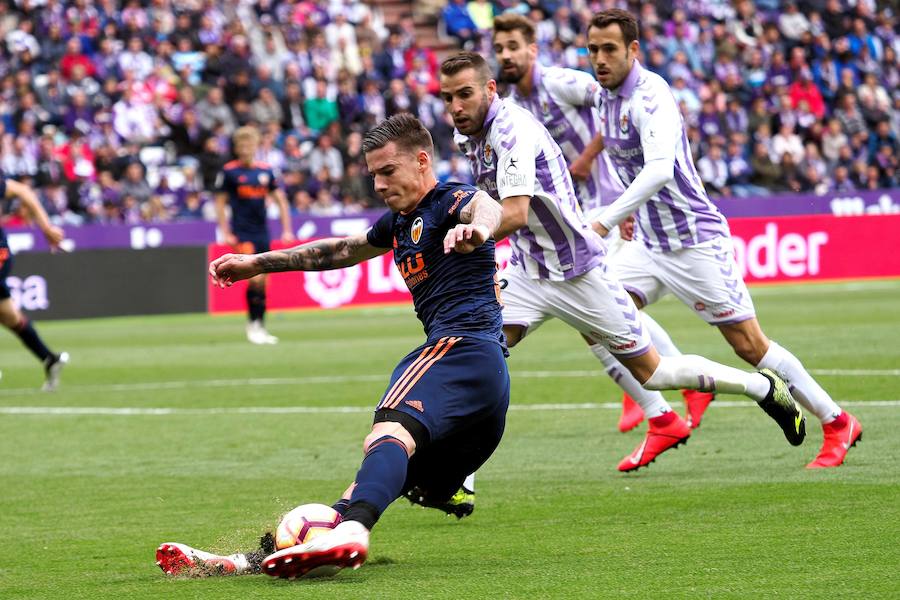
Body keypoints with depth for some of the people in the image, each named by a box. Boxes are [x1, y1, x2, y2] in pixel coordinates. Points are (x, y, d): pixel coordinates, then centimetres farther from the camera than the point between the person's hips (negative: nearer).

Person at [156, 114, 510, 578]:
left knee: (391, 431, -35)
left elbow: (485, 206, -26)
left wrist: (475, 228, -51)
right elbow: (340, 251, 42)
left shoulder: (451, 200, -1)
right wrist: (257, 264, 46)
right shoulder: (400, 221, 27)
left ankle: (350, 532, -60)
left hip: (464, 343, -10)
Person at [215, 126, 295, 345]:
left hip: (262, 234, 4)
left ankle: (260, 328, 16)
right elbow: (220, 203, 0)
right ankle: (252, 325, -6)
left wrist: (287, 230, 7)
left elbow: (280, 201, 14)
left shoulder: (265, 171, 7)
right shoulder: (229, 171, -3)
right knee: (255, 278, -17)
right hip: (242, 234, -4)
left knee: (263, 283, 6)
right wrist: (225, 233, -7)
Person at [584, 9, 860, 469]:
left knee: (750, 346, -4)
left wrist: (606, 220, -44)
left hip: (695, 241, -8)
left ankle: (837, 423, 11)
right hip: (650, 245, 8)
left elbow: (660, 169, -38)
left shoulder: (650, 96, -22)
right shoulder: (608, 97, 5)